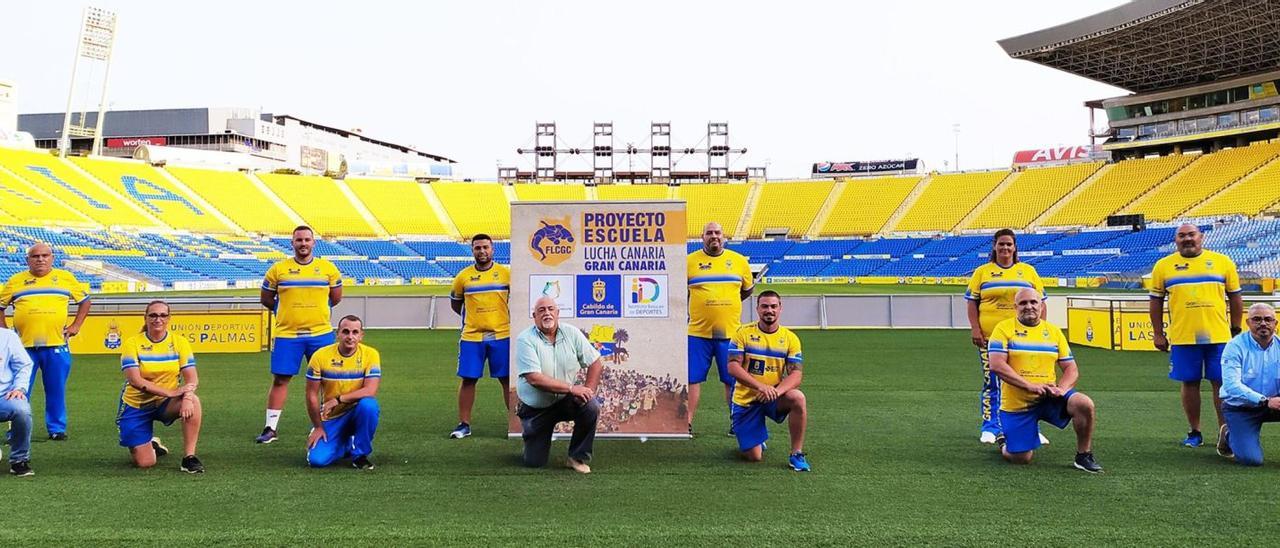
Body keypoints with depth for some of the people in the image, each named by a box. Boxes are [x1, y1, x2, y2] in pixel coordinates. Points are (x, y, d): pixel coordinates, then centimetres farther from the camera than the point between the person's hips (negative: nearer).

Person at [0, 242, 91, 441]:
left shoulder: (66, 278, 8)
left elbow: (84, 301, 17)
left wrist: (76, 325, 8)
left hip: (56, 345, 0)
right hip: (24, 345, 0)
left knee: (56, 391, 5)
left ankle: (56, 428, 15)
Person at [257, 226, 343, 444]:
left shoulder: (329, 268, 3)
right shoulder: (278, 269, 2)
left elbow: (336, 298, 14)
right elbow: (266, 298, 11)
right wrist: (287, 311, 10)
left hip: (321, 333, 1)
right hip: (286, 334, 0)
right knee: (280, 379, 3)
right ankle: (270, 428, 13)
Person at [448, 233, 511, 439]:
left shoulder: (506, 273, 0)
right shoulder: (463, 276, 3)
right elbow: (455, 302, 17)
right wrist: (474, 317, 11)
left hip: (501, 335, -1)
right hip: (471, 336, 1)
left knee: (507, 379, 3)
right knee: (468, 379, 4)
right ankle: (464, 424, 14)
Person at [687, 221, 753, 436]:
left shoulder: (739, 261, 7)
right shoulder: (689, 261, 2)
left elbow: (747, 290, 18)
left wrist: (727, 304, 6)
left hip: (730, 332, 1)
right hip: (698, 332, -1)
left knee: (733, 380, 7)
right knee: (692, 378, 2)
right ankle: (687, 424, 10)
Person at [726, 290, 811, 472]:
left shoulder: (790, 338, -1)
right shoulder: (744, 333, -7)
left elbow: (796, 374, -9)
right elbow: (733, 368, -16)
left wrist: (777, 391, -30)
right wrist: (761, 386, -30)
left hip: (773, 398, 1)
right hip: (745, 401, -1)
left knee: (798, 398, -32)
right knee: (754, 457, -7)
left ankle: (796, 454, -15)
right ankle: (752, 441, 33)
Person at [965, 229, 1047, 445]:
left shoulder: (1028, 271, 10)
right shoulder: (982, 272, 7)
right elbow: (972, 302, 4)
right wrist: (974, 329, -6)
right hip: (990, 336, -1)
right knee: (991, 383, 3)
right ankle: (990, 427, 13)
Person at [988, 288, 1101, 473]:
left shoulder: (1054, 331, 9)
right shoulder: (1004, 329, -4)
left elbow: (1071, 369, 8)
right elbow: (997, 365, -16)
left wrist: (1061, 389, -14)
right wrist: (1030, 385, -22)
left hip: (1049, 397, 3)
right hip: (1017, 403, -3)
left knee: (1085, 404, -25)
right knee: (1021, 459, -7)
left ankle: (1084, 456, -4)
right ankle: (1005, 444, 31)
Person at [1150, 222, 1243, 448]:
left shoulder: (1223, 261, 5)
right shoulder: (1163, 266, 4)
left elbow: (1235, 296, 10)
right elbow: (1156, 301, 7)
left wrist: (1236, 329, 8)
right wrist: (1158, 334, 5)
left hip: (1218, 336, 0)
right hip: (1182, 337, 0)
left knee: (1221, 383, 4)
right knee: (1190, 383, 6)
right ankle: (1194, 433, 17)